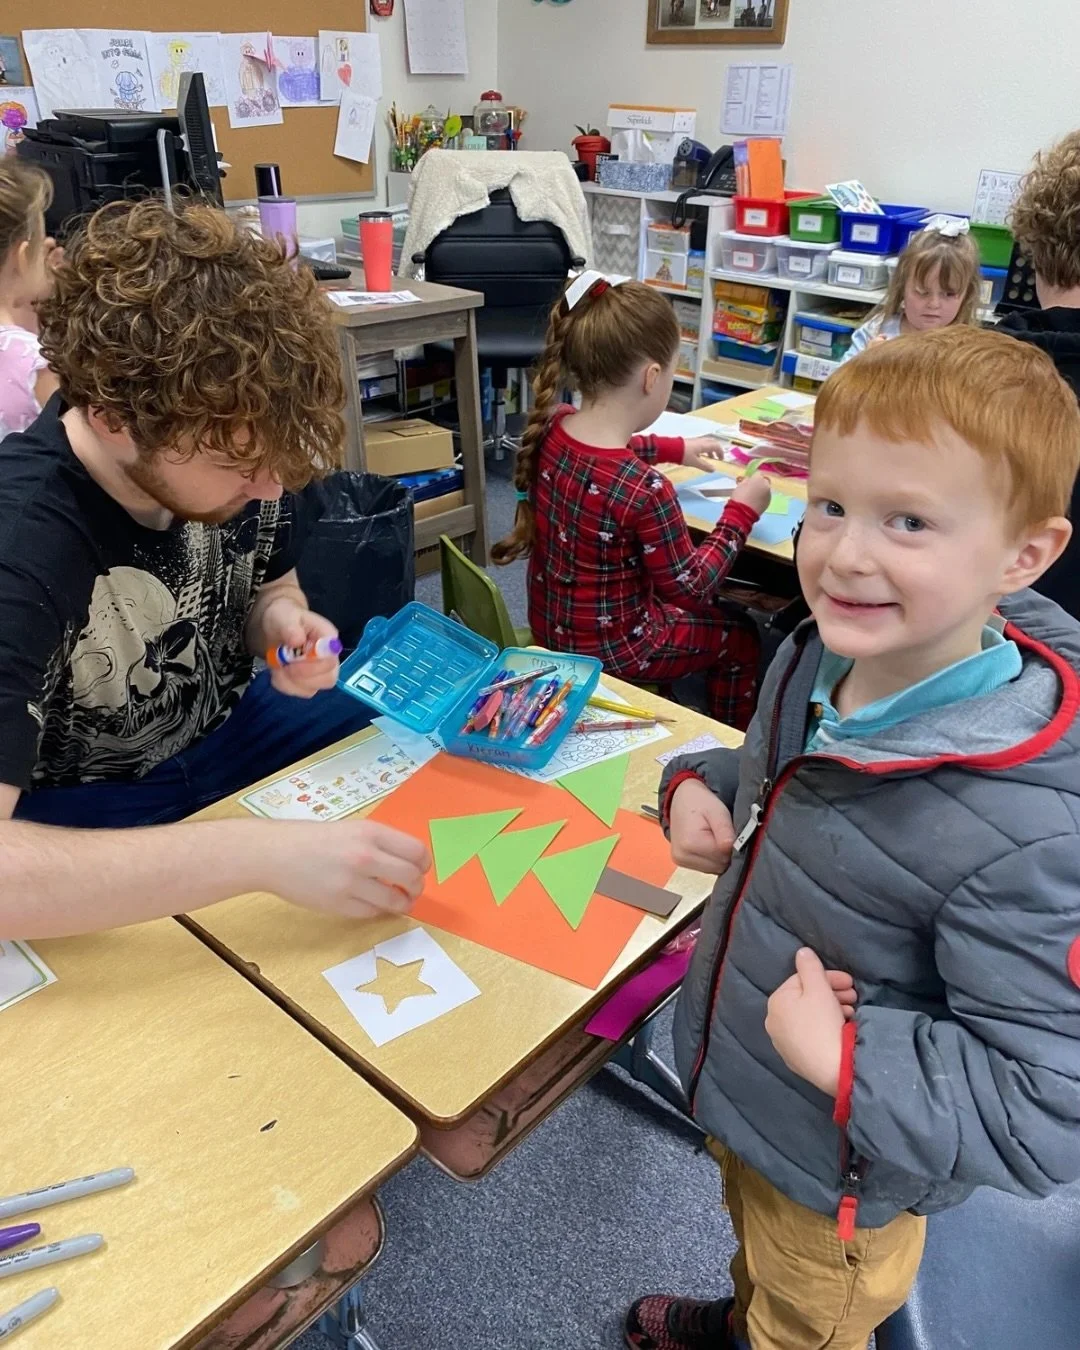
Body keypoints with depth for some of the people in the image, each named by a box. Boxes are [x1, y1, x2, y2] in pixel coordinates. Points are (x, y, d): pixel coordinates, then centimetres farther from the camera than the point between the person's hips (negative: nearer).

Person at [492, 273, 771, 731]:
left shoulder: (548, 429, -13)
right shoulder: (645, 490, -34)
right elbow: (690, 587, -18)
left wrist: (673, 448, 19)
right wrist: (741, 511, -8)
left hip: (549, 623, 7)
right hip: (608, 647, -7)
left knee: (697, 608, 33)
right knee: (739, 635, 21)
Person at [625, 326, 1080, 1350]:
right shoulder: (816, 662, -15)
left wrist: (847, 1061, -33)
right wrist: (699, 789, -12)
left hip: (839, 1184, -6)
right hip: (736, 1089, 7)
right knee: (757, 1255, 39)